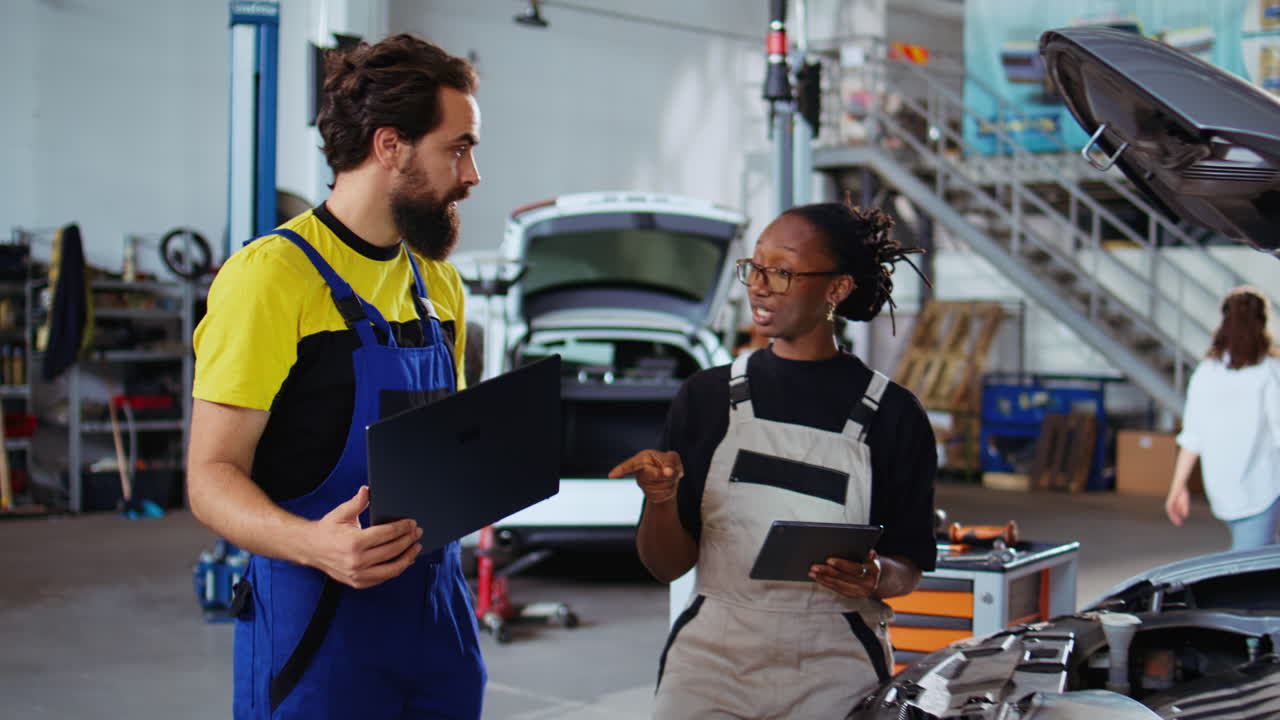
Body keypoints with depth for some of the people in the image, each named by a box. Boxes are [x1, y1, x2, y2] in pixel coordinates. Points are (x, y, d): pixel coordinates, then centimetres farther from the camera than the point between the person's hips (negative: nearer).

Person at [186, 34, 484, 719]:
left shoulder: (440, 286, 13)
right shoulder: (270, 275, -12)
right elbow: (212, 476, -15)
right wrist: (314, 543, -33)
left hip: (436, 604, 7)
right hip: (318, 618, -7)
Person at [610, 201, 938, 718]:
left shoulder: (891, 414, 1)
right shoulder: (705, 397, 5)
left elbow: (909, 568, 5)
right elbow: (666, 566, 4)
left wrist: (874, 576, -17)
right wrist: (661, 498, -16)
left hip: (834, 673, -1)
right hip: (711, 660, 1)